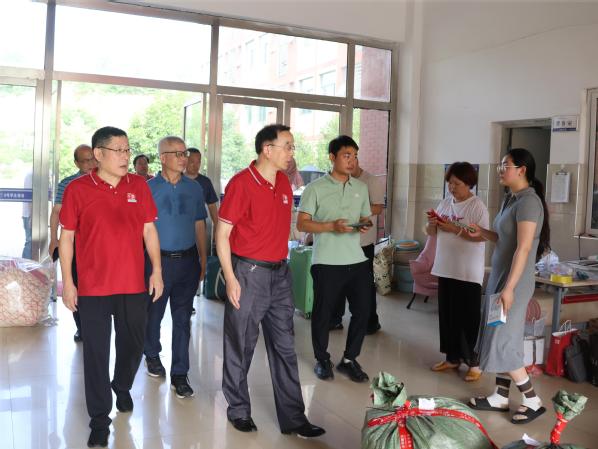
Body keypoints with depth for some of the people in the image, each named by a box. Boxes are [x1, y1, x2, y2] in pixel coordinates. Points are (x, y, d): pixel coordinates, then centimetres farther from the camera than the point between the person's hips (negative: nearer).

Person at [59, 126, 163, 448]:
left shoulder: (139, 186, 3)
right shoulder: (77, 189, -5)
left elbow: (149, 230, 8)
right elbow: (66, 237, -1)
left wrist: (157, 270, 4)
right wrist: (67, 281, -3)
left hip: (134, 284, 3)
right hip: (93, 287, -3)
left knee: (132, 344, 15)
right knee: (96, 353, 4)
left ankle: (122, 388, 44)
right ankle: (100, 420, 17)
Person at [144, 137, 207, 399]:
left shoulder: (194, 188, 6)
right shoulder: (149, 188, -2)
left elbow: (199, 225, 11)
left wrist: (203, 260, 9)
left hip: (187, 260, 2)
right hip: (158, 259, -2)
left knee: (182, 318, 4)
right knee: (153, 313, 13)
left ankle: (179, 374, 12)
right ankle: (152, 355, 40)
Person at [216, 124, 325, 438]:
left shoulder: (284, 182, 9)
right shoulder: (241, 183, -12)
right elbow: (222, 233, -12)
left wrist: (281, 262, 15)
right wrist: (230, 278, -16)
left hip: (280, 272, 7)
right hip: (248, 272, -6)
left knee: (284, 346, 10)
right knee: (241, 345, 8)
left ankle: (293, 418, 19)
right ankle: (238, 410, 27)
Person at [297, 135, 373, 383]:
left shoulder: (361, 188, 12)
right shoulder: (315, 188, -4)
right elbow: (302, 224, -6)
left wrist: (364, 226, -4)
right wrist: (332, 226, -19)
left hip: (357, 260, 5)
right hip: (326, 262, -4)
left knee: (362, 310, 5)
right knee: (323, 312, 6)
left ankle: (349, 359, 23)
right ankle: (322, 359, 26)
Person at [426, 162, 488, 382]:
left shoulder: (477, 206, -10)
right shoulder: (445, 202, 10)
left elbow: (481, 236, -20)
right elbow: (432, 233, 13)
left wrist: (455, 229, -24)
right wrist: (432, 224, -9)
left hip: (469, 272, -7)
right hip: (446, 269, 7)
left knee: (468, 319, -1)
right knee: (447, 316, 13)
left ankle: (474, 363, 11)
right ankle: (452, 358, 26)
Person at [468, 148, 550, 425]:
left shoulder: (529, 202, -17)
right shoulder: (511, 199, 11)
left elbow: (523, 248, -23)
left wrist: (509, 288, -26)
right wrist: (482, 232, 4)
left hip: (515, 281, -9)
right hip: (500, 276, 9)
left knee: (501, 343, -3)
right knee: (497, 339, 12)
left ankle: (533, 401, 9)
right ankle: (501, 397, 22)